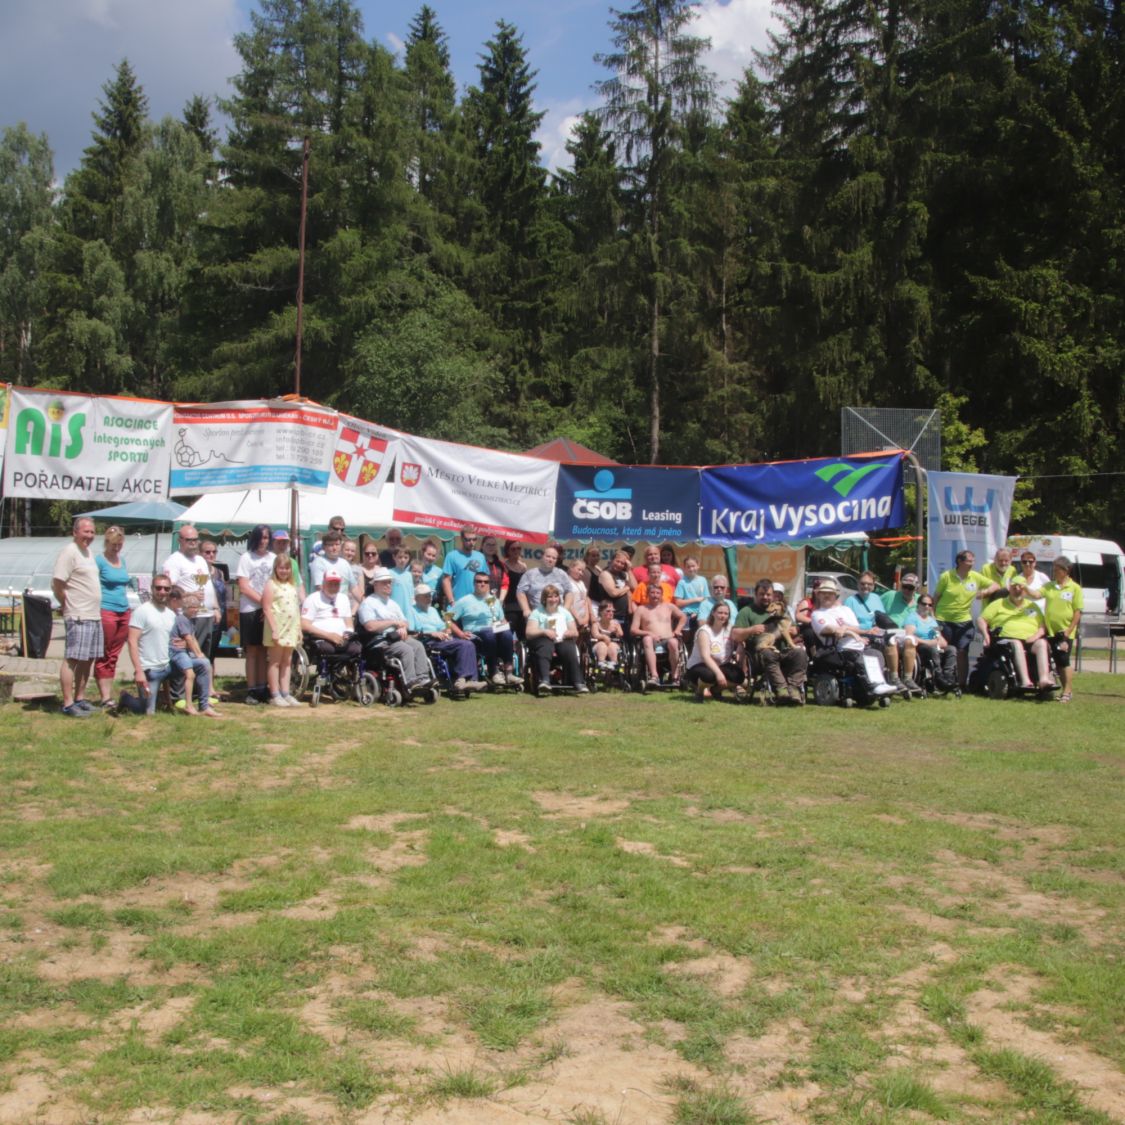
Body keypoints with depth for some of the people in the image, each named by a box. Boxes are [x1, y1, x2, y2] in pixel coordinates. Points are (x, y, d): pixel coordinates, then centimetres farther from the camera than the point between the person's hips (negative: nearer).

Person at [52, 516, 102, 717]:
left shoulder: (88, 552, 16)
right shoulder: (69, 552, -12)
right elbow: (57, 584, -17)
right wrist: (66, 605, -4)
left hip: (94, 616, 9)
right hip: (78, 617, -9)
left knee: (88, 659, 13)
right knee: (73, 659, -7)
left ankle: (79, 699, 21)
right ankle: (68, 704, -5)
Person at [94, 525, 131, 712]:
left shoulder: (122, 561, 17)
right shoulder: (99, 561, -4)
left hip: (123, 612, 7)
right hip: (106, 611, -7)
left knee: (114, 656, 7)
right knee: (104, 657, -4)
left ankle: (108, 695, 10)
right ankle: (106, 698, -6)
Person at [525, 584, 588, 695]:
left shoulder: (564, 612, 22)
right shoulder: (537, 612, 12)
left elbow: (575, 633, 15)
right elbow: (529, 633, -2)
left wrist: (566, 633, -9)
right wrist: (544, 632, -20)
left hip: (562, 641, 2)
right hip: (544, 641, -2)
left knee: (569, 649, -33)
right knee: (546, 645, -38)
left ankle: (579, 683, -41)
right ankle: (545, 681, -56)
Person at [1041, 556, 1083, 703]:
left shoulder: (1075, 588, -4)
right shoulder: (1049, 586, 9)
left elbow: (1078, 612, -6)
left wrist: (1069, 630, -12)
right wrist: (1026, 589, -26)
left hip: (1066, 631, -5)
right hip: (1052, 630, 5)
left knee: (1064, 661, -7)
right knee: (1058, 662, 9)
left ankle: (1068, 691, 0)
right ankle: (1065, 690, 19)